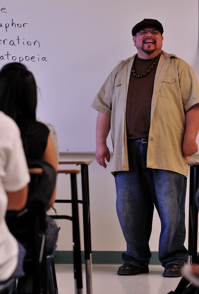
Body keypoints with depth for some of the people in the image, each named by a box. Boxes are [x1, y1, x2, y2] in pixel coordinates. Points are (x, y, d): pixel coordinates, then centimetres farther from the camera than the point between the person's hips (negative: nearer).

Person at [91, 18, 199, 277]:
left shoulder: (178, 68, 10)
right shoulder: (120, 71, 20)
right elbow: (104, 107, 18)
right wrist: (101, 143, 10)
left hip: (166, 151, -3)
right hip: (128, 151, 3)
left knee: (171, 208, -5)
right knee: (129, 208, 2)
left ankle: (174, 259, 6)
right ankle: (136, 259, 13)